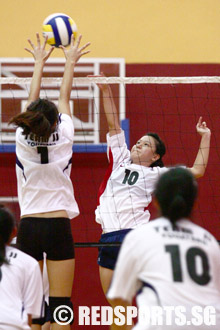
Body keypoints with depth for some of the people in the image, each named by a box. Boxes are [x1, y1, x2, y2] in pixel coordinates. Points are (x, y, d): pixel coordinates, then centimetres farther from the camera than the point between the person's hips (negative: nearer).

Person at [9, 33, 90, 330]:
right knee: (60, 304, -4)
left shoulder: (23, 138, -2)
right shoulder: (63, 137, -5)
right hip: (58, 225, -2)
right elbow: (65, 97, 9)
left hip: (28, 226, 2)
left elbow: (33, 101, 14)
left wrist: (39, 62, 26)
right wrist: (70, 62, 23)